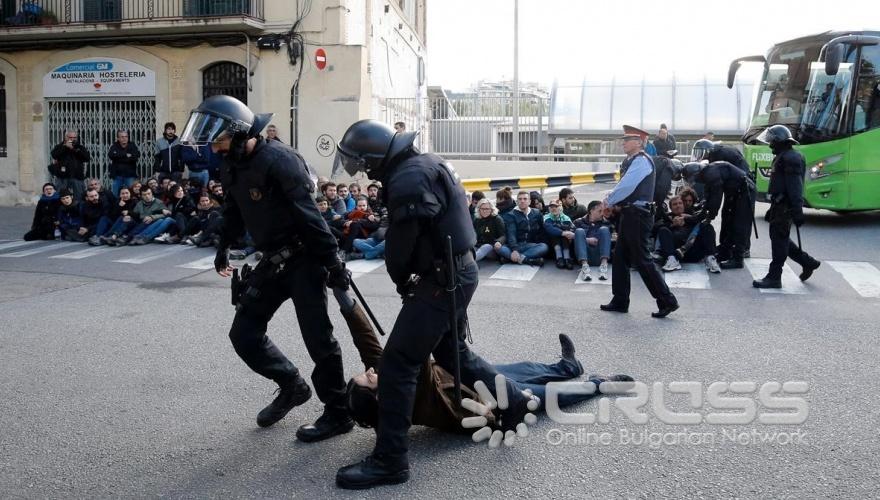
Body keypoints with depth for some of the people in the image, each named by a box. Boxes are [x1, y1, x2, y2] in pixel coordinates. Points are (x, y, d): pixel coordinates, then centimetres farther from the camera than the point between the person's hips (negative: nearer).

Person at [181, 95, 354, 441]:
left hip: (304, 258, -8)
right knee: (244, 333, 8)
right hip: (272, 259, 9)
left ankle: (338, 413, 11)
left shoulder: (279, 159, -21)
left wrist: (332, 262, -25)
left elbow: (309, 214, -25)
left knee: (317, 337, -4)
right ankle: (291, 386, 27)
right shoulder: (232, 166, 6)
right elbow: (234, 210, 23)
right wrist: (224, 247, 31)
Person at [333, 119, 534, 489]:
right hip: (458, 271, 10)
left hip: (444, 279, -10)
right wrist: (408, 278, 9)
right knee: (450, 351, 25)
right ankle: (510, 401, 35)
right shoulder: (423, 164, 12)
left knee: (396, 364, -7)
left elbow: (399, 245, -15)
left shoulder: (408, 181, -21)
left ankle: (389, 460, -1)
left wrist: (402, 281, 4)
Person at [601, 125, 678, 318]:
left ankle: (667, 301, 0)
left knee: (642, 260, -7)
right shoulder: (630, 161, 14)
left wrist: (609, 201, -8)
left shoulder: (641, 161, -15)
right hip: (630, 214, 10)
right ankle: (620, 302, 21)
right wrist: (617, 203, 2)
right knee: (620, 258, 13)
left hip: (638, 215, -10)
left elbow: (626, 186, -21)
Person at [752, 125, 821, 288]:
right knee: (780, 239, 16)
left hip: (785, 207, -10)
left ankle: (774, 278, -2)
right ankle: (808, 262, 25)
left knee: (779, 240, -6)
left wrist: (797, 211, -26)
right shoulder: (782, 157, 18)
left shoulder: (790, 158, -15)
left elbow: (795, 188, -22)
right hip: (780, 206, 10)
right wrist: (772, 208, 28)